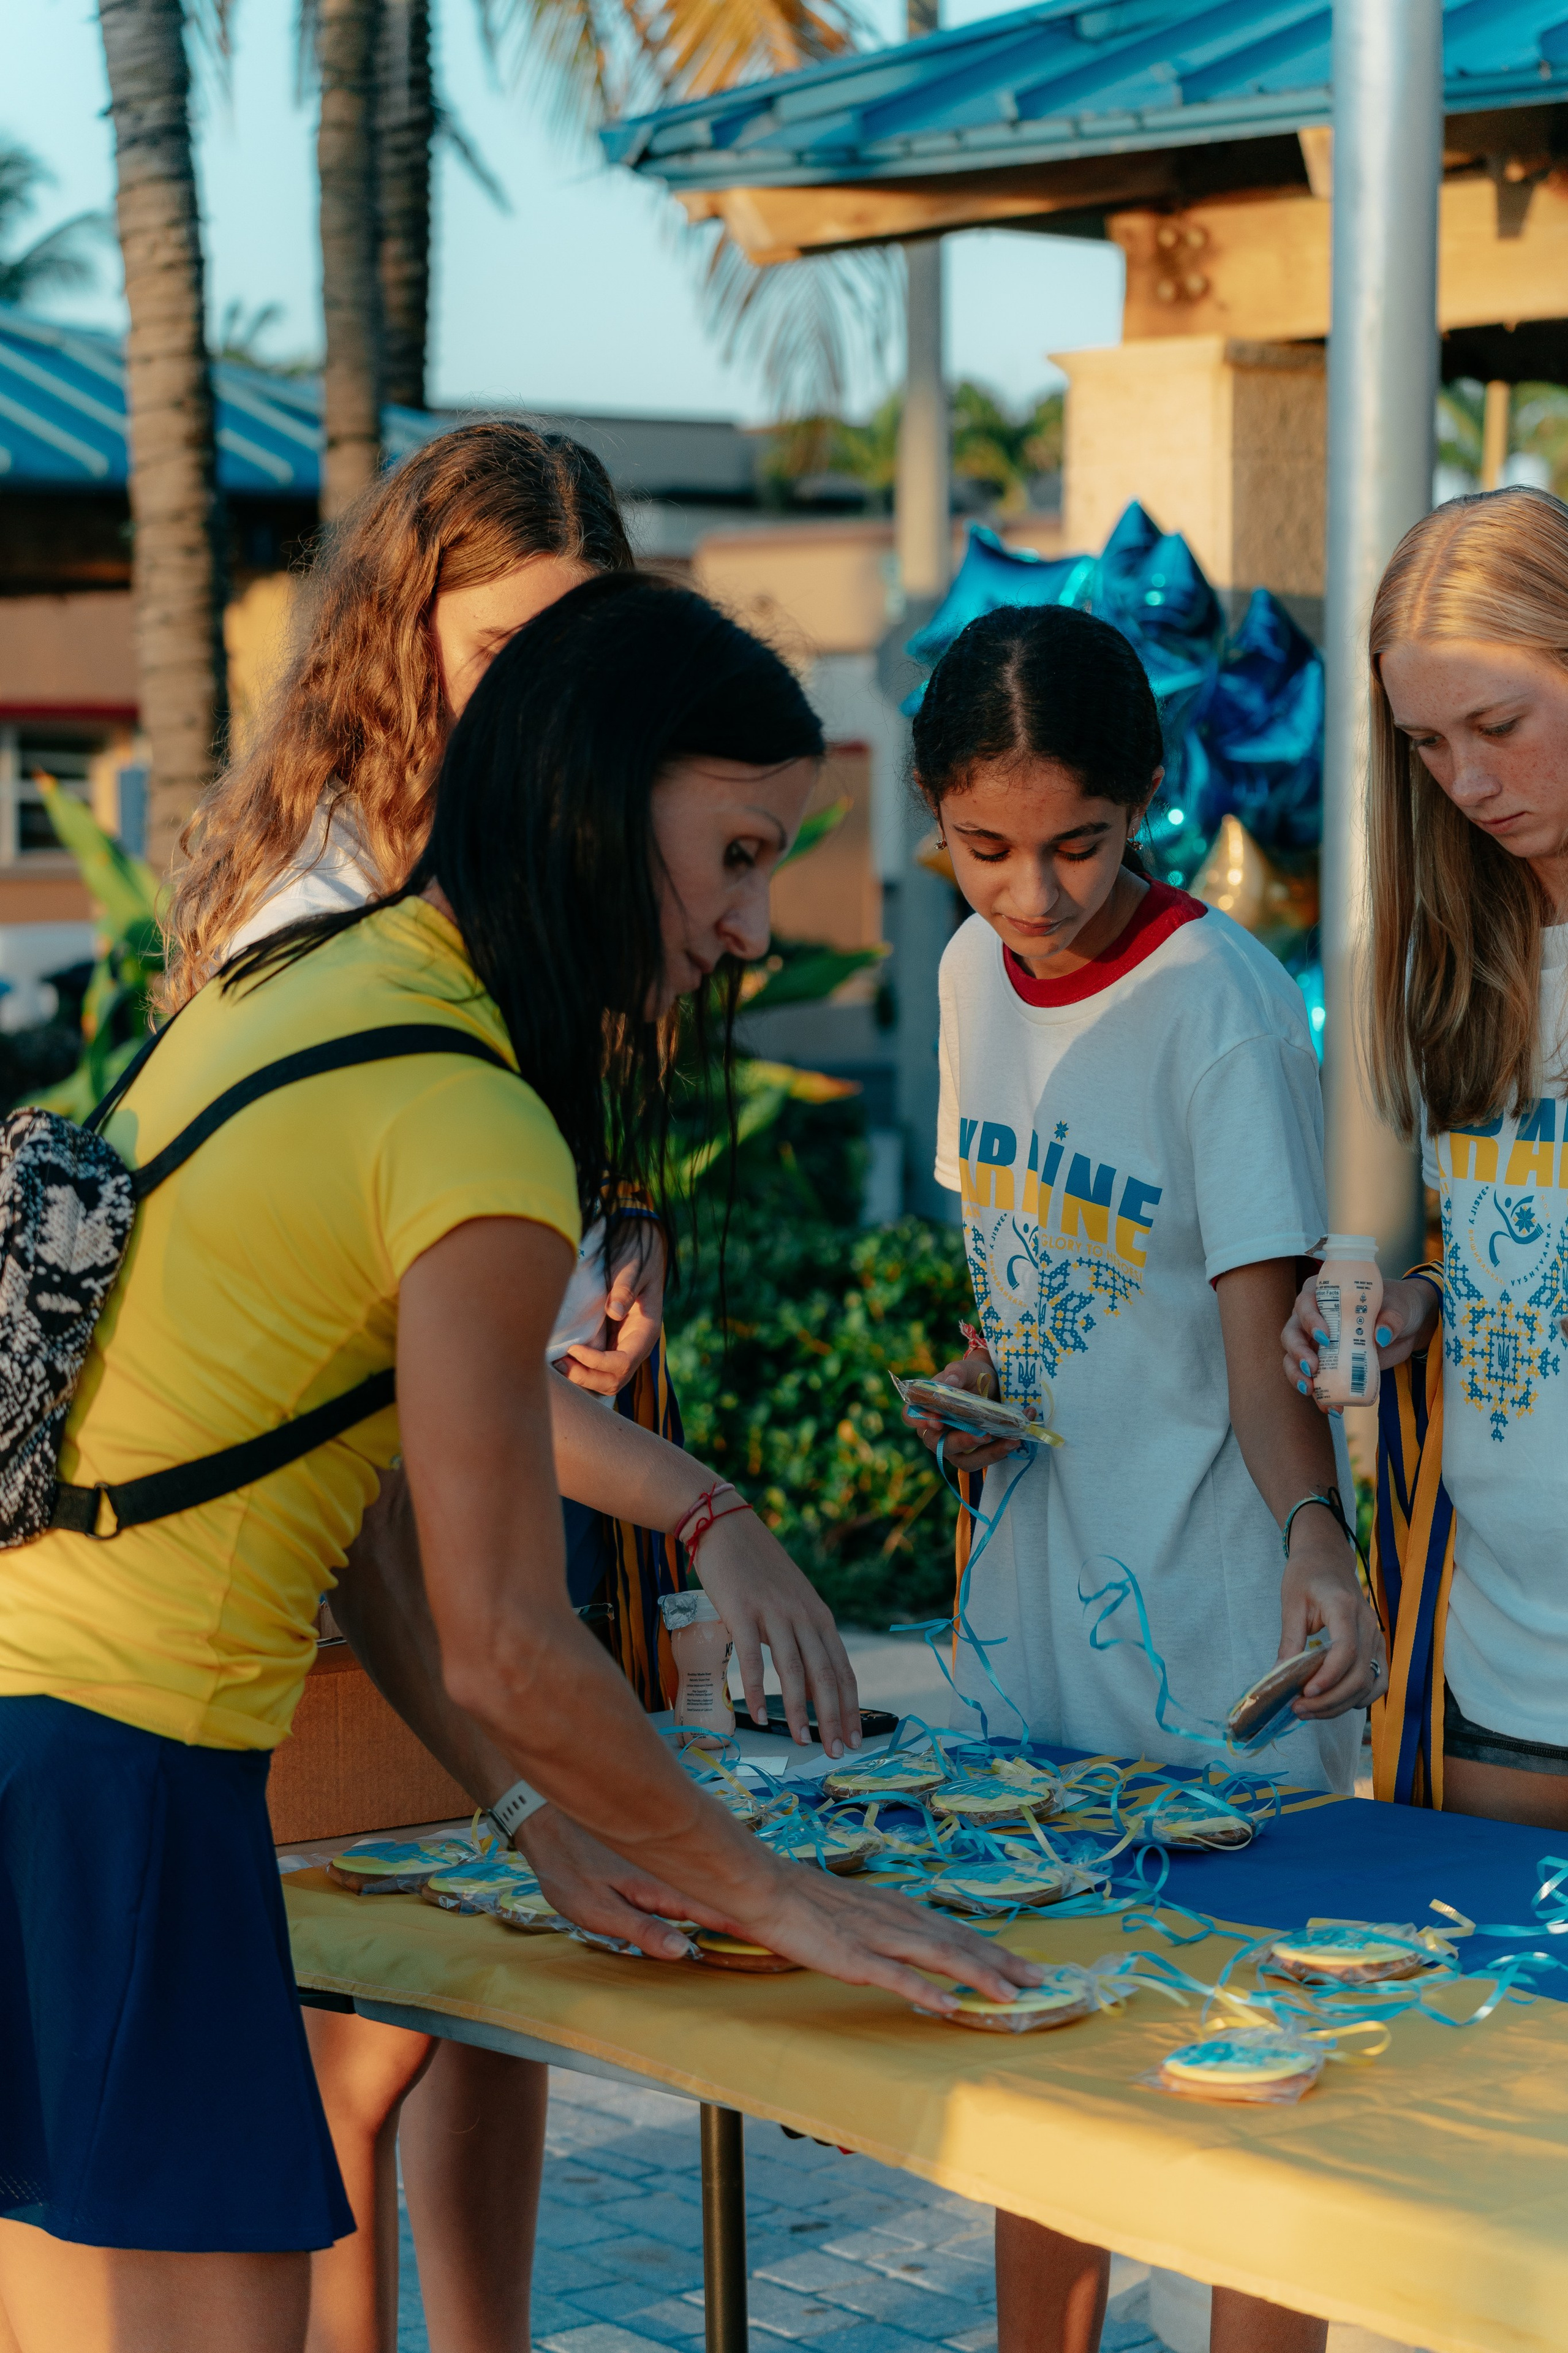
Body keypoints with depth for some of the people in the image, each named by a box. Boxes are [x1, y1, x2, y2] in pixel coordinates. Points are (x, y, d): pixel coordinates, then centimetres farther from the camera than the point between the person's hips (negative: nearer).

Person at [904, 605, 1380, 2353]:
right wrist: (977, 1378, 0)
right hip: (1031, 1596, 7)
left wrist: (1314, 1535, -35)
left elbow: (1266, 1333, -18)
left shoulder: (1217, 1001, -15)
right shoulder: (976, 970, 5)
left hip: (1208, 1619, -6)